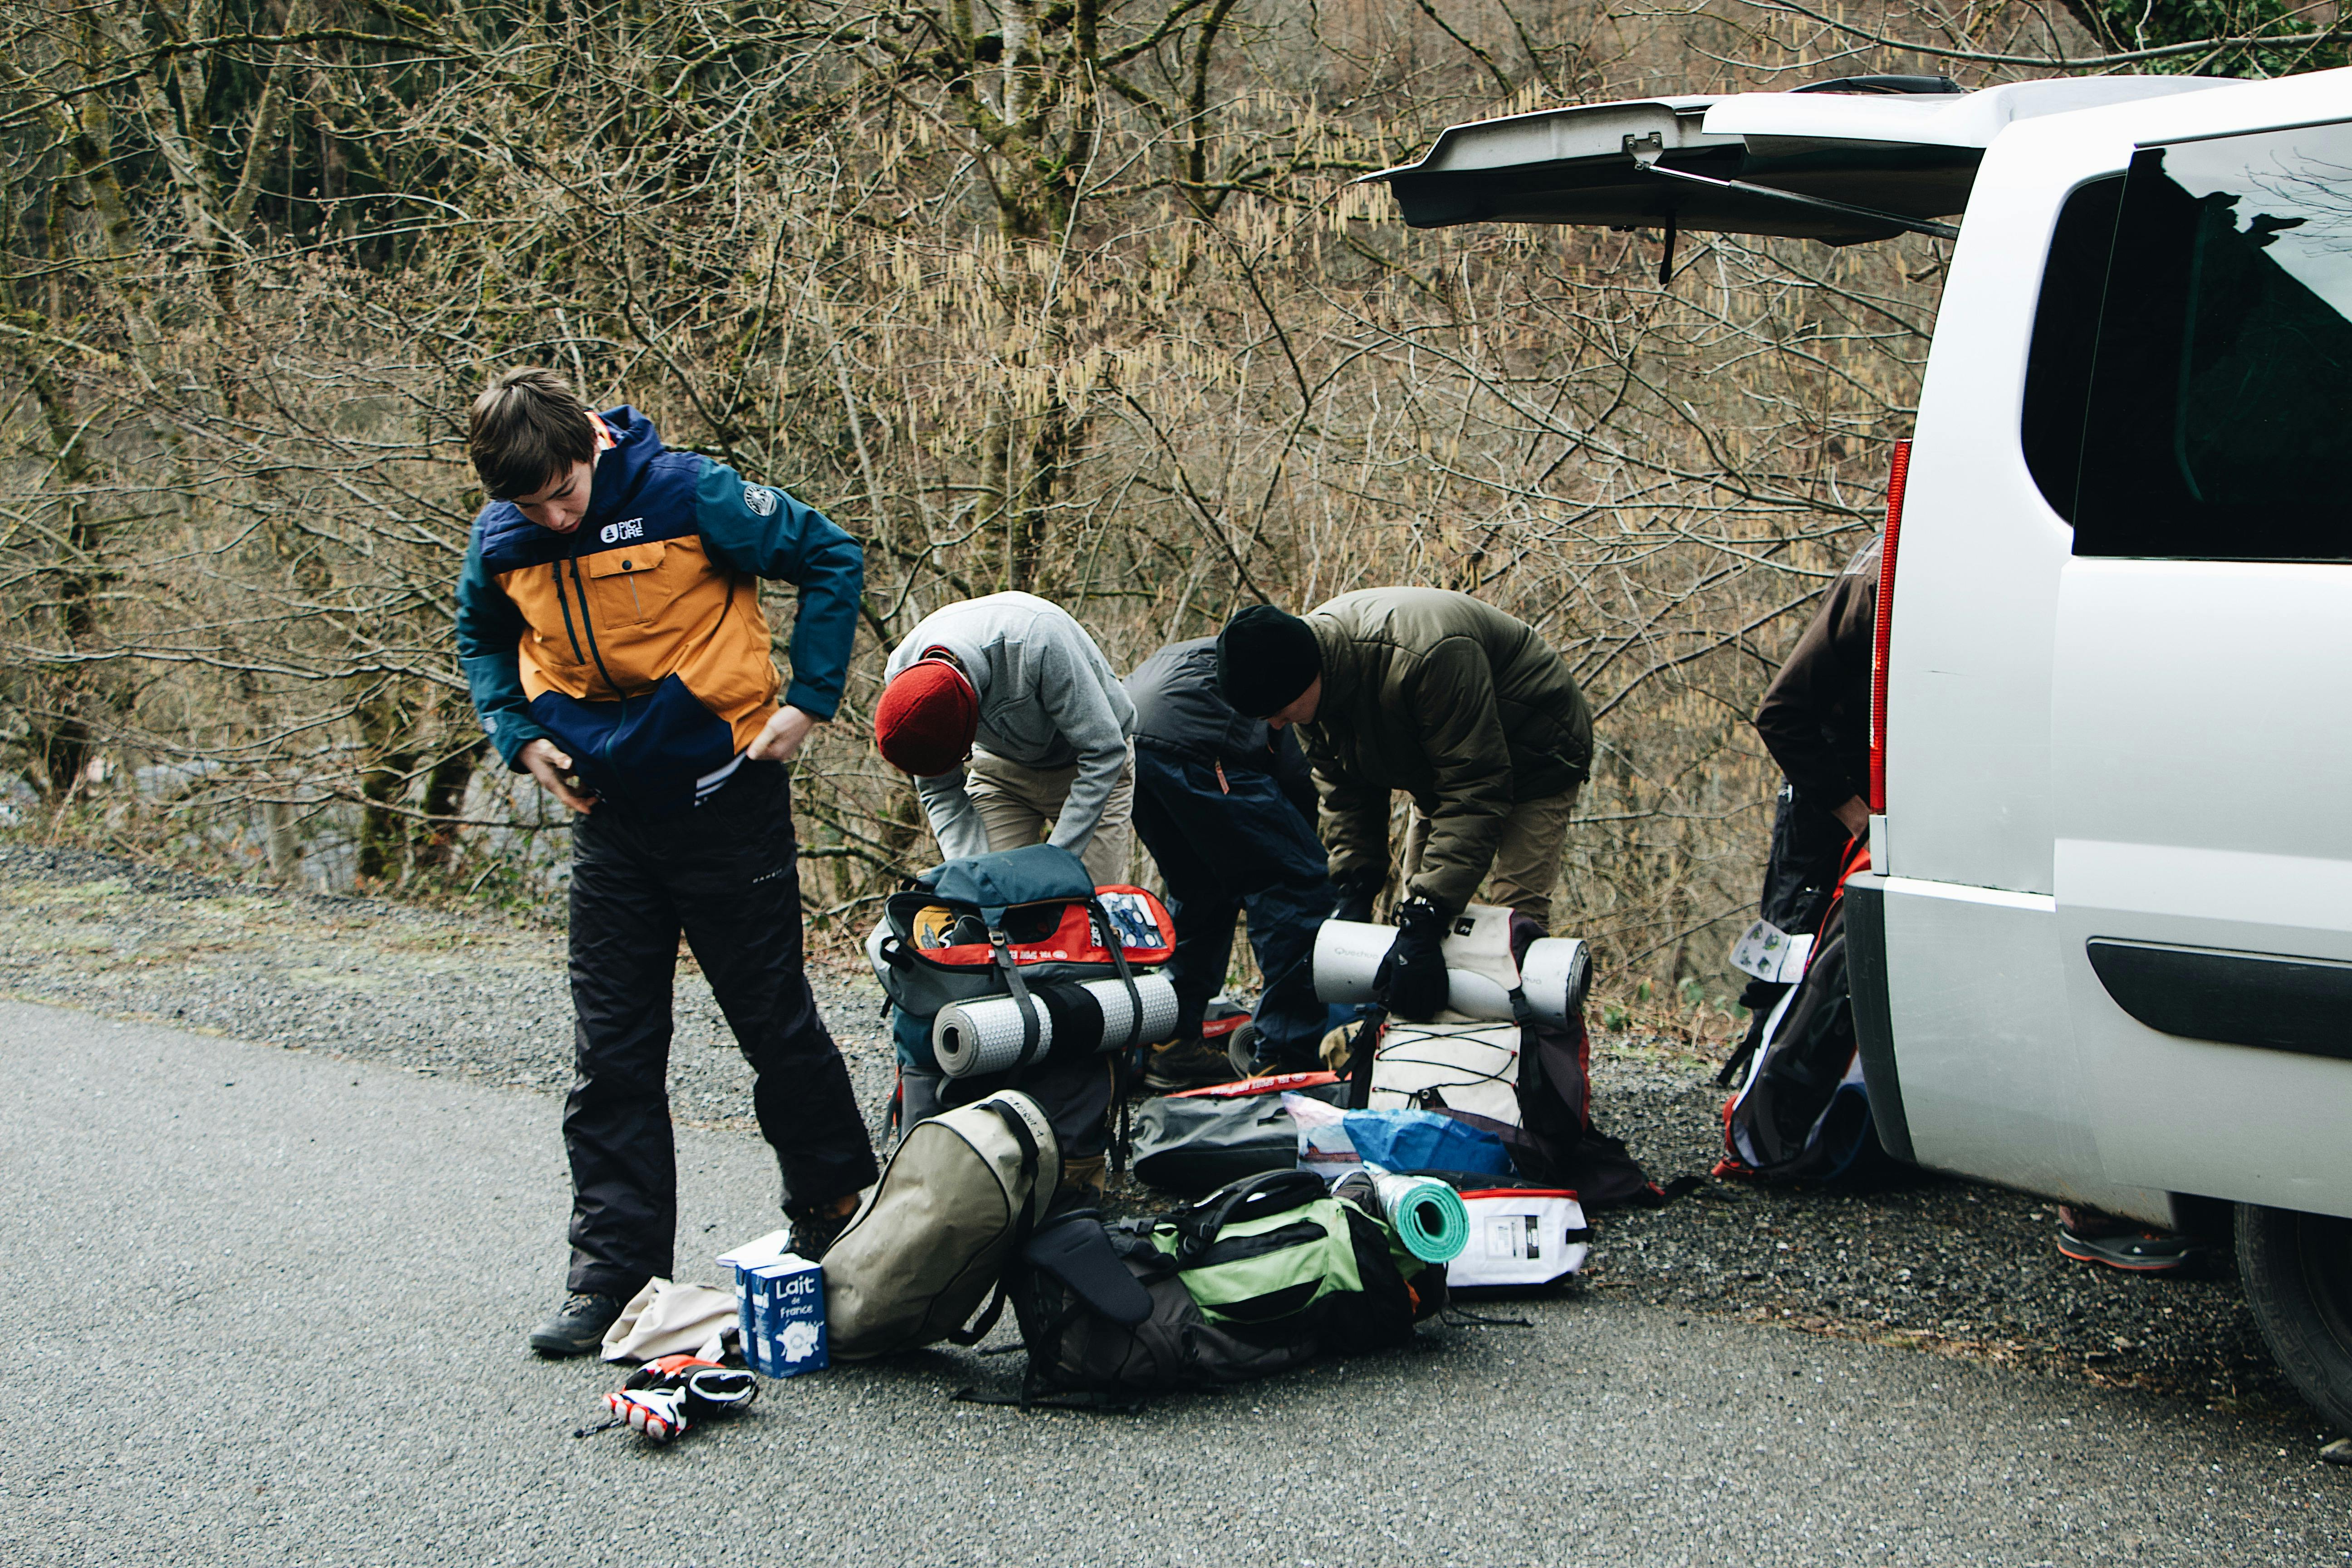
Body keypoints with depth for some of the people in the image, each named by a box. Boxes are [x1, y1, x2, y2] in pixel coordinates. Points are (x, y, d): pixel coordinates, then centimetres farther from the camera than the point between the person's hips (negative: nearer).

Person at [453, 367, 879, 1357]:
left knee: (775, 1023, 6)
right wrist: (520, 735, 2)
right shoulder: (502, 542, -3)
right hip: (610, 819, 4)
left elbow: (831, 561, -6)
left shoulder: (688, 496, -17)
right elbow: (483, 638, 19)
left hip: (726, 801, -4)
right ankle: (612, 1275, 7)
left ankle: (837, 1216, 26)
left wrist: (808, 699, -9)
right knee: (612, 1053, 3)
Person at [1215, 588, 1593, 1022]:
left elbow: (1474, 793, -40)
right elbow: (1345, 791, -4)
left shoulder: (1425, 659, -42)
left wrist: (1423, 923, -45)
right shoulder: (1305, 676, -16)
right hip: (1440, 770, 8)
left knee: (1516, 911, -20)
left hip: (1532, 754, -8)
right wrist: (1352, 894, -17)